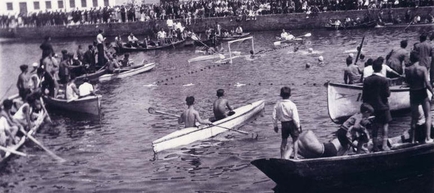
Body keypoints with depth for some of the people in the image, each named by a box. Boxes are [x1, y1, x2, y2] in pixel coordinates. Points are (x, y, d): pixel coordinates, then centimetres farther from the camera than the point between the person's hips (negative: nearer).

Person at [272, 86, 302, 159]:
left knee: (284, 141, 16)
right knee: (295, 140, 12)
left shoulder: (277, 104, -6)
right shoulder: (292, 105, -18)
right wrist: (298, 126, -5)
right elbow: (295, 118, -16)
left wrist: (275, 125, 12)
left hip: (283, 124, 4)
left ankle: (282, 157, 20)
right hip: (292, 124, -4)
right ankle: (295, 156, 10)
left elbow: (274, 116, -1)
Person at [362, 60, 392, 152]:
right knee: (385, 124, 6)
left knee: (375, 126, 11)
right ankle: (384, 145, -3)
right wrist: (388, 92, 8)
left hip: (371, 106, 4)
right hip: (382, 106, -4)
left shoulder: (367, 80, -2)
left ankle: (375, 146, 12)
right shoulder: (384, 80, -13)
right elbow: (387, 94, -13)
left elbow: (364, 94, 2)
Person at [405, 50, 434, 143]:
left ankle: (413, 139, 19)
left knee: (414, 117, 15)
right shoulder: (423, 69, -15)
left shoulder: (407, 69, -8)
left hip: (413, 94, 3)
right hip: (423, 93, -3)